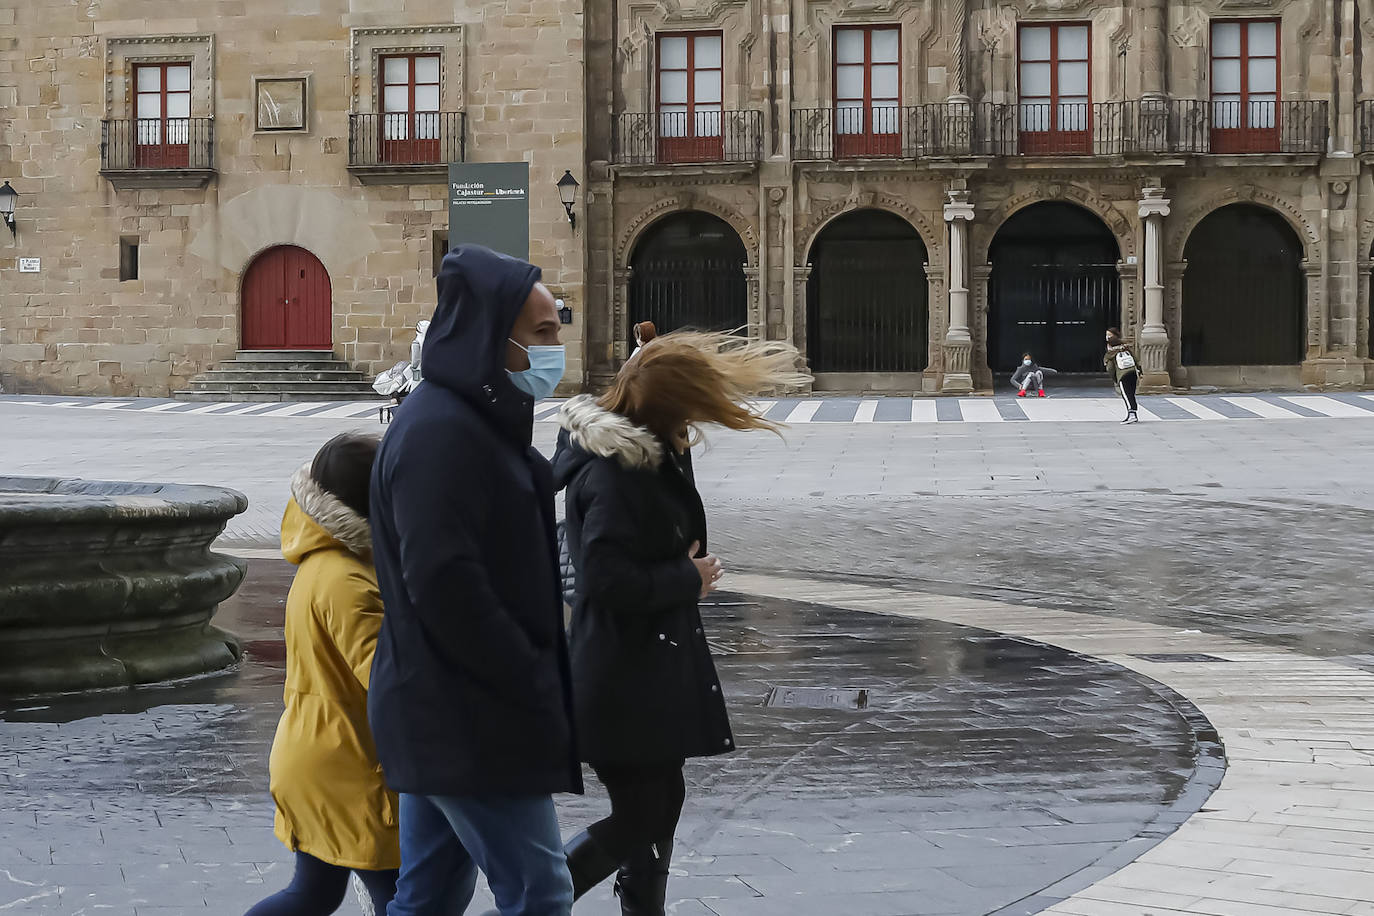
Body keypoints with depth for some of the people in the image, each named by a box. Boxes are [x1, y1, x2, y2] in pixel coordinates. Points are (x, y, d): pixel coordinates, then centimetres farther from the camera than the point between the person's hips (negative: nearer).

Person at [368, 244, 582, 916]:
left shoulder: (471, 421, 14)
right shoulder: (441, 434, -19)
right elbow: (445, 587, -25)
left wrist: (534, 674, 14)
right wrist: (536, 685, -16)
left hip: (438, 714, 10)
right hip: (467, 725, -10)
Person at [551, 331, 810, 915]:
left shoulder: (643, 458, 8)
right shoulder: (611, 476, -22)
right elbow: (608, 579, -28)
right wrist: (688, 579, -16)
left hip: (652, 672, 10)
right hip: (624, 681, -10)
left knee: (661, 803, 17)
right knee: (637, 820, -4)